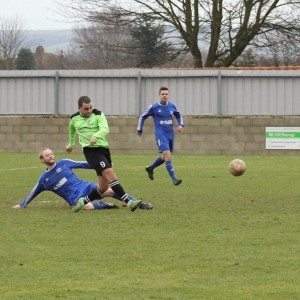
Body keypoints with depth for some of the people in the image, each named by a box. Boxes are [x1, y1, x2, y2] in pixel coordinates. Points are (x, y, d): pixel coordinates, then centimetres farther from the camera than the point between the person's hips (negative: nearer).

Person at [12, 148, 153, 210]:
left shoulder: (63, 163, 9)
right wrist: (21, 205, 22)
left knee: (110, 191, -19)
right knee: (87, 207, -38)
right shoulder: (44, 179, 10)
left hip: (85, 187, 2)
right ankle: (102, 205, -8)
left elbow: (83, 164, 13)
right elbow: (34, 192, 23)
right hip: (74, 198, -2)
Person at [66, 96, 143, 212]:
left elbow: (105, 129, -17)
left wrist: (95, 136, -36)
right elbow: (72, 130, 32)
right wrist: (71, 144, 44)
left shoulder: (98, 115, 1)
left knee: (103, 187, 3)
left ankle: (83, 201, 26)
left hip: (103, 148, 2)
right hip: (90, 150, -2)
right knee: (110, 174, -22)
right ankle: (129, 202, -30)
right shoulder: (74, 118, 8)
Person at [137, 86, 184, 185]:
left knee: (165, 157, 16)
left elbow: (178, 115, 23)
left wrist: (180, 125, 6)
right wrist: (139, 129, 10)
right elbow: (142, 117, 8)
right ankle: (174, 179, -19)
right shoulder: (154, 107, -6)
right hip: (161, 135, -6)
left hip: (170, 135, 6)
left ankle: (150, 168, 41)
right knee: (167, 156, -19)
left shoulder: (172, 106, 5)